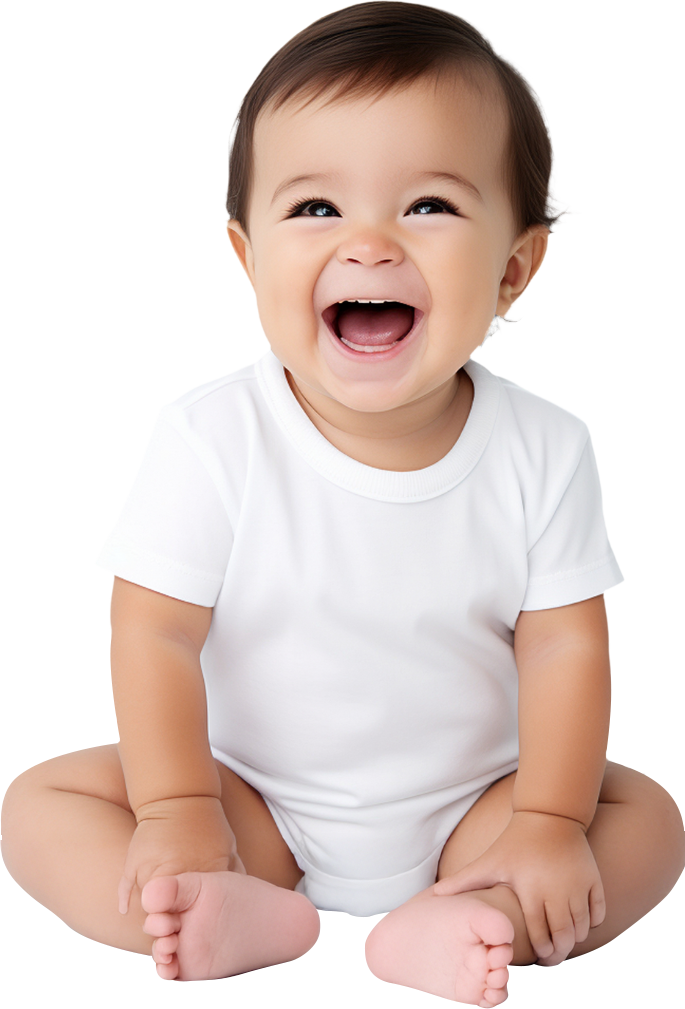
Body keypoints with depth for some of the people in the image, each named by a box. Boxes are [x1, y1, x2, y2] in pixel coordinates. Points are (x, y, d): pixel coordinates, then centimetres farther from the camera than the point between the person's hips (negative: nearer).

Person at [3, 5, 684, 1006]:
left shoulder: (543, 451, -12)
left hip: (465, 812, 1)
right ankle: (253, 919, -32)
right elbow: (155, 632, -15)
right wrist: (175, 812, -21)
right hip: (252, 802, 0)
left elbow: (565, 644, -9)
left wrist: (548, 823, -17)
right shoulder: (211, 437, -17)